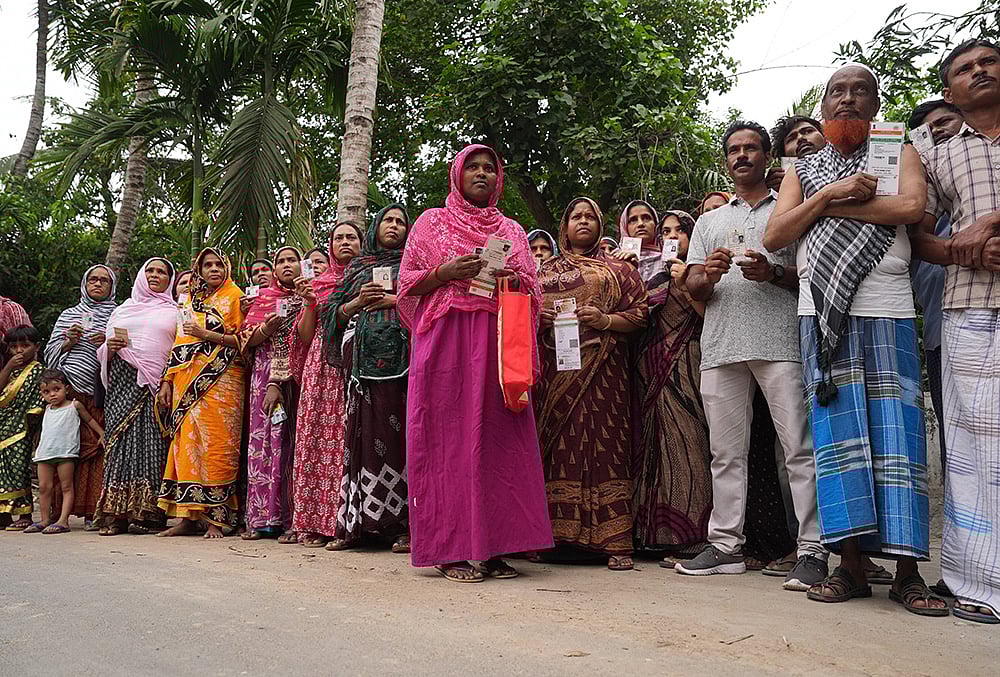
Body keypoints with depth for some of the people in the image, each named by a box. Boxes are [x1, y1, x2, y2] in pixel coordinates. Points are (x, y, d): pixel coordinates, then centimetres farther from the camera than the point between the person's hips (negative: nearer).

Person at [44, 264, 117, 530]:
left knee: (95, 448, -11)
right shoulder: (69, 315, 22)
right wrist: (68, 342, 1)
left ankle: (92, 511, -9)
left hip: (97, 394, -2)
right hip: (65, 390, 2)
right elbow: (50, 352, 19)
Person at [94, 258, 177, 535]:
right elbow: (105, 354, 23)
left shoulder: (174, 311, 16)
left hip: (157, 384, -2)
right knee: (121, 439, -8)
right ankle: (116, 513, -8)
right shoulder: (123, 309, 23)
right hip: (124, 383, 2)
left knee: (151, 442, -11)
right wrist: (110, 347, -1)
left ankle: (145, 513, -10)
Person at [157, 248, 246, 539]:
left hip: (220, 381, -5)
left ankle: (216, 518, -8)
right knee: (186, 442, -2)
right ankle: (188, 517, 1)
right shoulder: (192, 301, 23)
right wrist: (167, 381, 12)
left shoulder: (234, 297, 7)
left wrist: (206, 334, -10)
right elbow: (179, 346, 21)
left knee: (216, 444, -10)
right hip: (187, 382, 5)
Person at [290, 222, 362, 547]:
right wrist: (310, 304, 0)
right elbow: (305, 337, 14)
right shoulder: (318, 284, 21)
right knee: (317, 437, -5)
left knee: (350, 439, -10)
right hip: (322, 368, 2)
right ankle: (314, 523, -2)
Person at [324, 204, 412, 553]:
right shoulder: (357, 267, 23)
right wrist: (358, 301, 0)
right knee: (362, 428, -5)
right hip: (362, 350, 2)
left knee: (397, 428, -10)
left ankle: (402, 523, -9)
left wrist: (393, 300, -6)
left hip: (399, 350, -2)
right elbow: (334, 312, 18)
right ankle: (355, 524, -1)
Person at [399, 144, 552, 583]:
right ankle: (450, 550, -3)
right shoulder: (431, 223, 15)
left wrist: (515, 279, -4)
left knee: (497, 438, -4)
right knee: (448, 437, -8)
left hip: (497, 344, 3)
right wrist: (446, 272, -8)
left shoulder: (512, 230, 22)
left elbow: (533, 293, 18)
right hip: (445, 341, -2)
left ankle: (492, 546, 1)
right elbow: (407, 284, 9)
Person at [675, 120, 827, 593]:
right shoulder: (709, 222, 26)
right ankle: (725, 545, 10)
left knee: (800, 447, -8)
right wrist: (709, 276, -6)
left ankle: (812, 550, -4)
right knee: (726, 452, 4)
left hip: (779, 341, -3)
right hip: (721, 345, 4)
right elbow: (692, 288, 17)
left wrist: (773, 272, -11)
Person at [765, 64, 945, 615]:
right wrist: (831, 193, -5)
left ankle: (906, 569, -3)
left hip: (887, 311, -1)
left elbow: (911, 206, -7)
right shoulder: (803, 170, 21)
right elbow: (774, 236, 6)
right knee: (838, 430, -3)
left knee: (895, 430, -6)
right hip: (824, 315, 2)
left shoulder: (898, 152, 15)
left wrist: (830, 207, -3)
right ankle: (852, 564, 1)